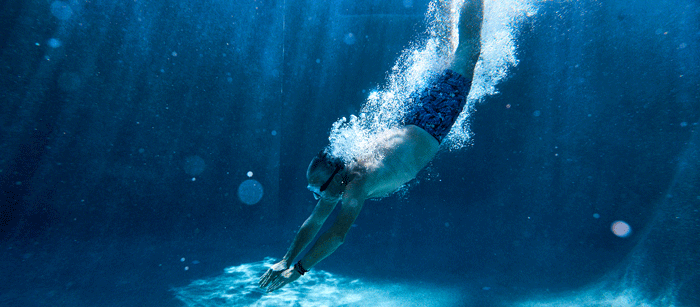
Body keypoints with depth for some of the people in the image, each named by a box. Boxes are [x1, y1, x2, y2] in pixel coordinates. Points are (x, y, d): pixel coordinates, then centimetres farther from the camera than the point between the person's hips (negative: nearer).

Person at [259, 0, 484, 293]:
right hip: (406, 127, 5)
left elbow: (338, 233, -43)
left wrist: (298, 269, -40)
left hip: (427, 129, -5)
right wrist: (285, 260, -8)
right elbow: (312, 222, -6)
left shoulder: (359, 181, -38)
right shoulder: (337, 181, -15)